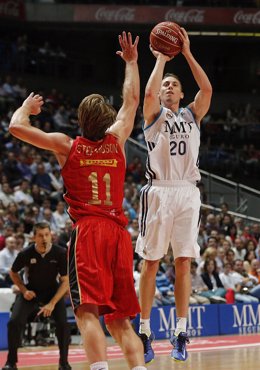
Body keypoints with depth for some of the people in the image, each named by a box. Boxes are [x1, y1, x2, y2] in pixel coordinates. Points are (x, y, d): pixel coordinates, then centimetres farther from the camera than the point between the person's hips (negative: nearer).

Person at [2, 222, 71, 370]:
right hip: (31, 292, 0)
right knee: (15, 322, -20)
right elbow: (13, 273, 3)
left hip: (53, 291, 0)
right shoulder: (26, 254, -18)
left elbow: (65, 281, -14)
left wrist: (52, 303, -22)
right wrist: (24, 290, -11)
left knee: (63, 323, -21)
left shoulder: (61, 253, -20)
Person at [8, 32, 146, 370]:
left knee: (88, 311, -15)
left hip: (87, 230, -4)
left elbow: (17, 127, 3)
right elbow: (132, 100, 27)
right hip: (119, 231, 4)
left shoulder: (67, 146, 4)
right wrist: (131, 61, 41)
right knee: (120, 319, 9)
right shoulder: (116, 141, 12)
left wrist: (27, 107, 24)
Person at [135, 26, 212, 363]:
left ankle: (180, 334, 2)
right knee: (151, 262, -1)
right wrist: (161, 60, -3)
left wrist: (187, 54, -1)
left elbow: (207, 89, -1)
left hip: (187, 192, 2)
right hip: (159, 192, -2)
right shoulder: (154, 115, 9)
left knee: (183, 263, 0)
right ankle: (145, 331, 3)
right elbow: (149, 92, -13)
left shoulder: (192, 115, 17)